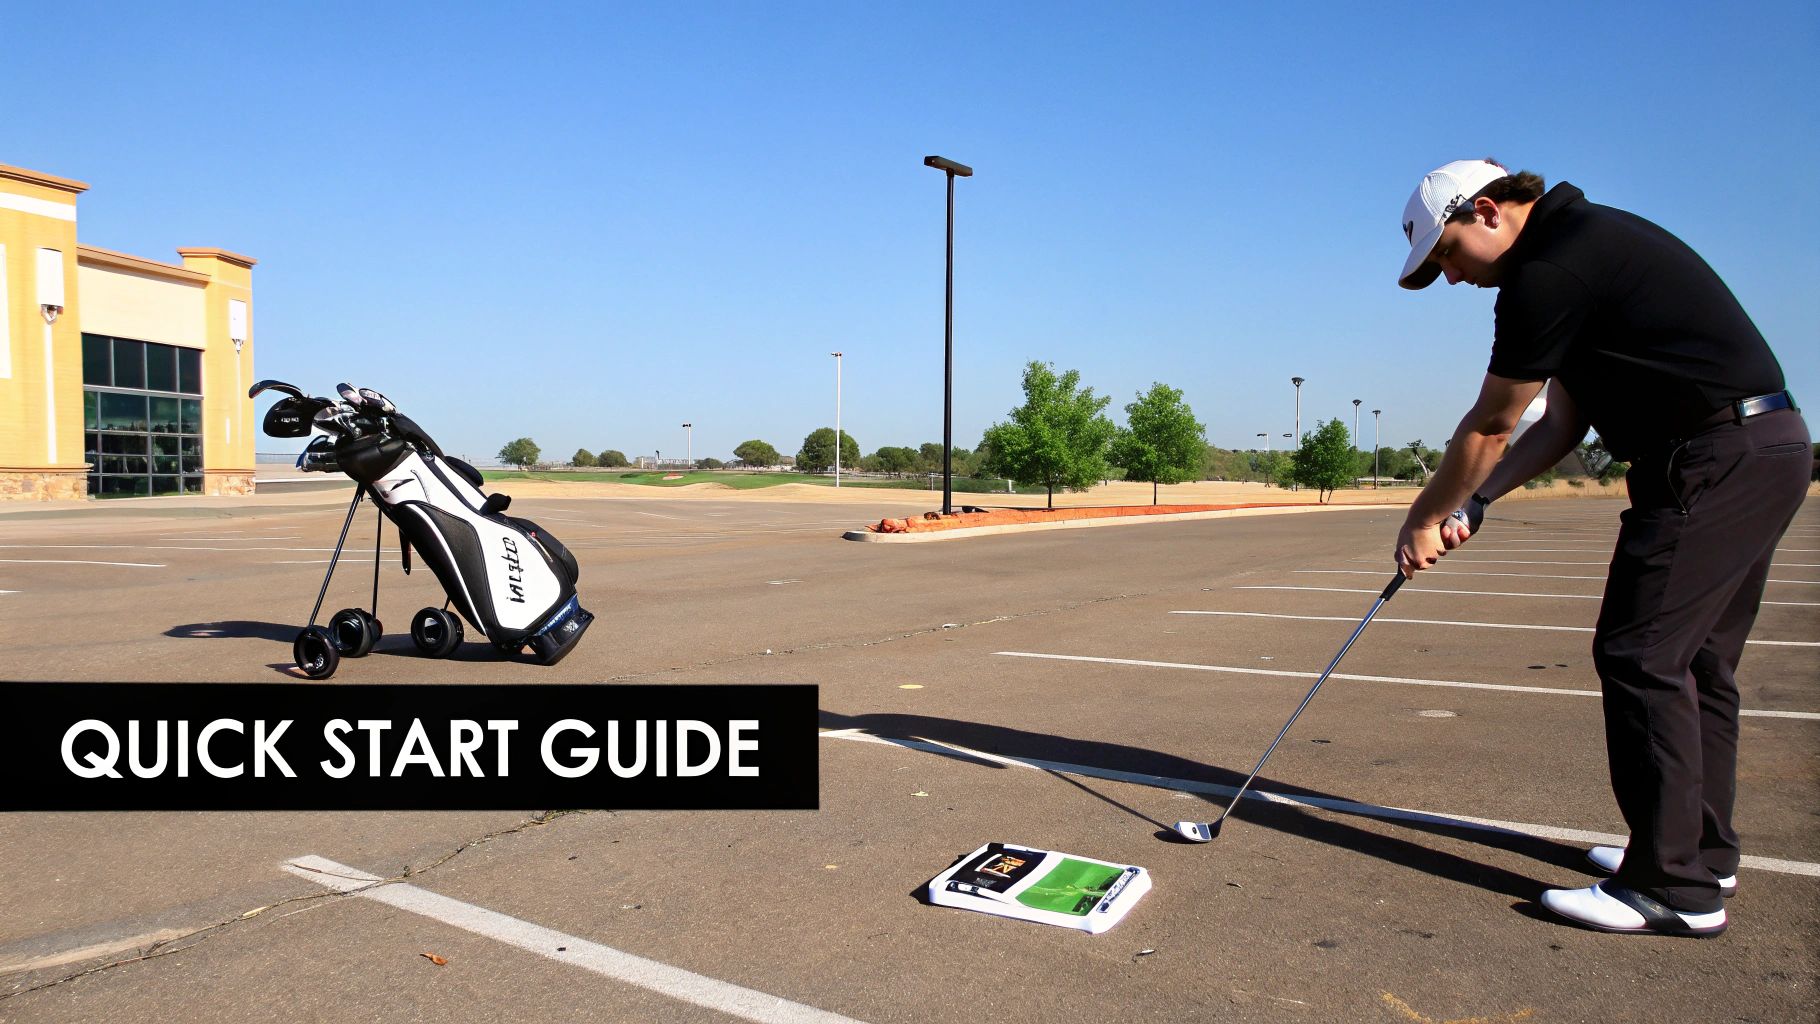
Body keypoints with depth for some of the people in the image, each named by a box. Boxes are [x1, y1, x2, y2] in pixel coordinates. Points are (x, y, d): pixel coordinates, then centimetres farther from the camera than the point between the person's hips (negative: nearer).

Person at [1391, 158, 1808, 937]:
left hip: (1714, 458, -11)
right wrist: (1473, 503, 9)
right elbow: (1564, 423, 16)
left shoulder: (1553, 269, -15)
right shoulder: (1584, 244, 18)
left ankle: (1676, 888, -3)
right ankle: (1703, 852, 27)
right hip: (1766, 447, 11)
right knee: (1694, 660, 15)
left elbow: (1490, 425, -9)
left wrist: (1424, 519, 3)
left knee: (1640, 656, -9)